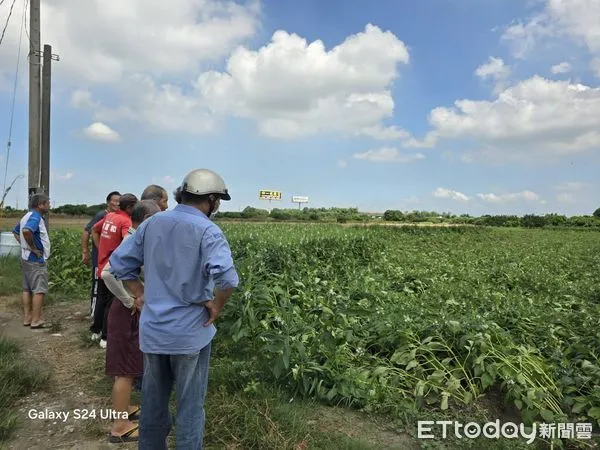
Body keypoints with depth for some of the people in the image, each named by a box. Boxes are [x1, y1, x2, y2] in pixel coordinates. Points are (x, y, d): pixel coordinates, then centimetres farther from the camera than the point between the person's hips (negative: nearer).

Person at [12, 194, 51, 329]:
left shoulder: (27, 216, 14)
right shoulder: (35, 217, -18)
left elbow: (15, 231, 27)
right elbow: (26, 231, -36)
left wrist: (24, 244, 16)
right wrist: (33, 248, -24)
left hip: (26, 258, 10)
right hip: (36, 260, -10)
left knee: (27, 289, 13)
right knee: (39, 290, -5)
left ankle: (27, 318, 20)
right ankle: (36, 320, -2)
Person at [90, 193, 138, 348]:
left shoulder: (109, 216, 5)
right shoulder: (125, 221, -18)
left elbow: (94, 230, 19)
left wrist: (100, 249, 16)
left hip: (102, 267, 7)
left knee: (101, 300, 22)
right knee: (112, 304, 5)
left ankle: (96, 331, 34)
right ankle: (106, 338, 13)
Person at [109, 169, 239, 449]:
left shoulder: (153, 223, 3)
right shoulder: (207, 230, -16)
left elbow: (119, 262, 9)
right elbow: (227, 277, -31)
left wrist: (141, 294, 9)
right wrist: (217, 306, -14)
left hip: (152, 329, 6)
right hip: (190, 332, -5)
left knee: (152, 402, 20)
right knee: (190, 406, 10)